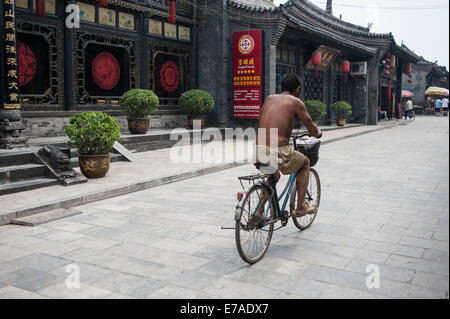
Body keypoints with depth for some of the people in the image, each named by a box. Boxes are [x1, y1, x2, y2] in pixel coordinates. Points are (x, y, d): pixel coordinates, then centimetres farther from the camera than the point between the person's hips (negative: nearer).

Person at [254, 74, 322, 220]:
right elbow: (312, 129, 8)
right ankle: (300, 207, 23)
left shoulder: (270, 98, 17)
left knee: (273, 175, 36)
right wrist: (318, 133, 32)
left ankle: (259, 210, 25)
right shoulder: (296, 102, 2)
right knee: (305, 163, 25)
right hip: (278, 152, -5)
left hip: (259, 151, 6)